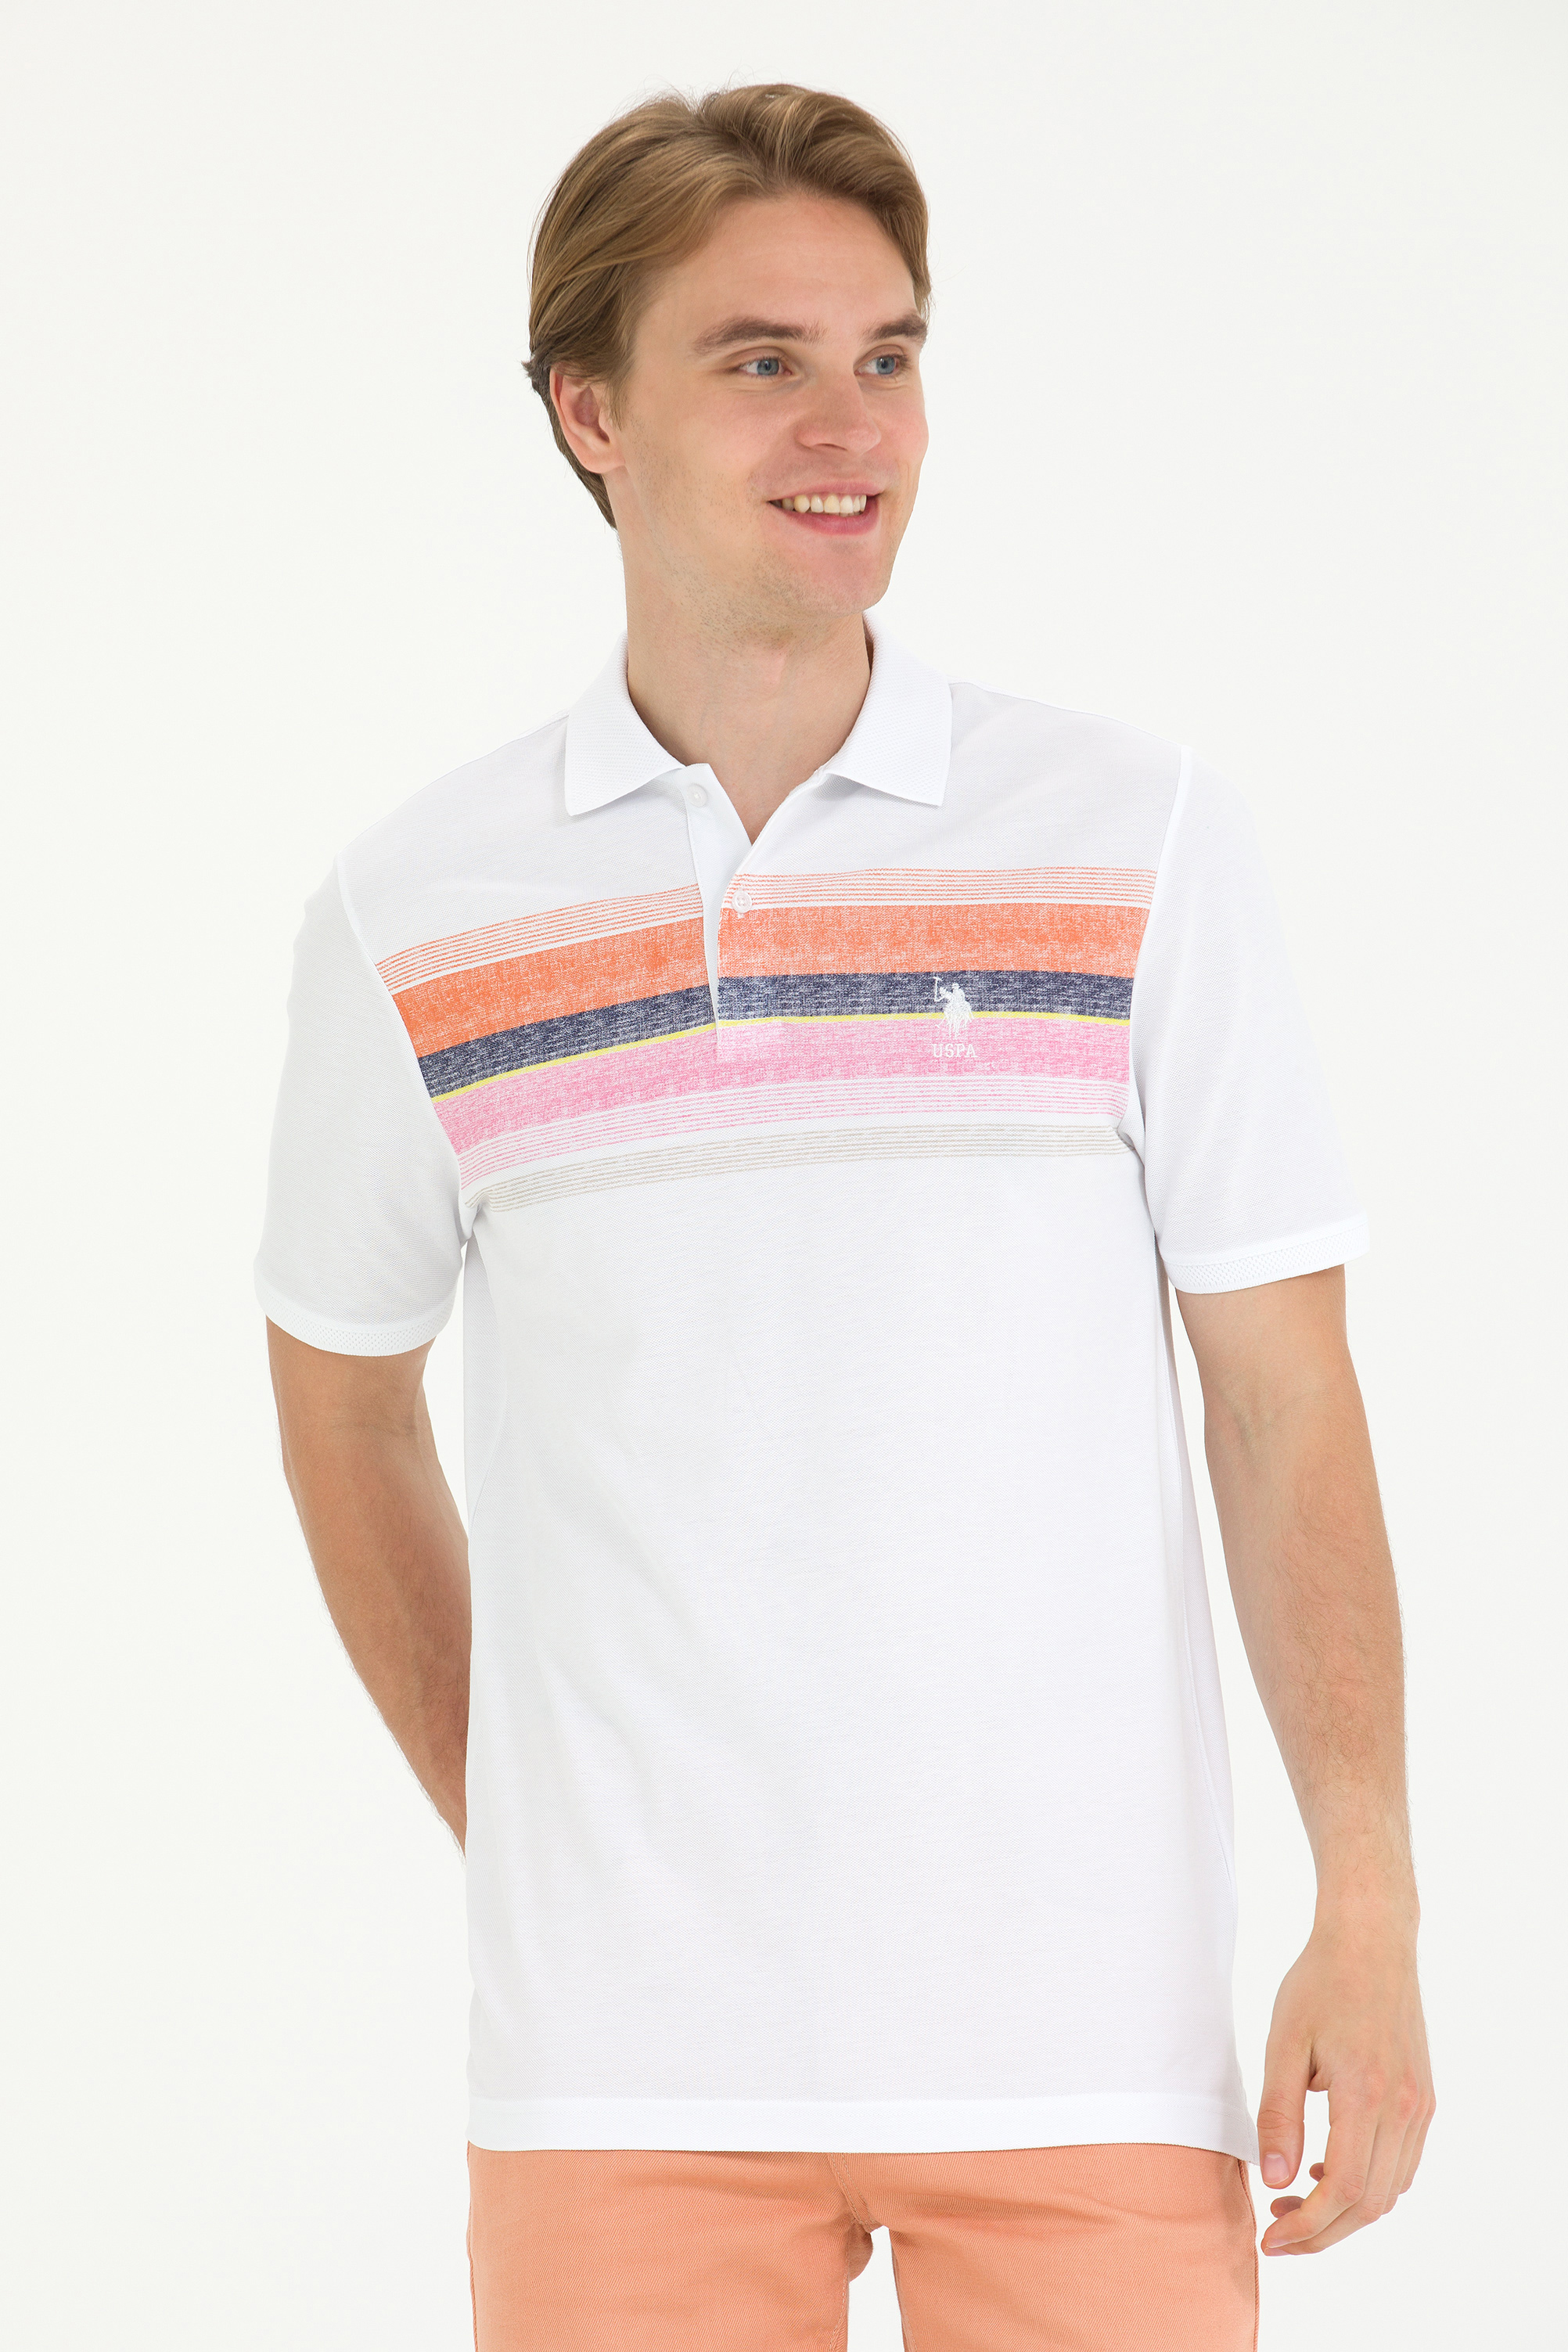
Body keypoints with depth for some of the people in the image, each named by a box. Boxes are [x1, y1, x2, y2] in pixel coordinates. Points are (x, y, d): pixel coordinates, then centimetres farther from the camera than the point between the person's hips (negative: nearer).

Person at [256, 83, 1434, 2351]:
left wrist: (1371, 1914, -5)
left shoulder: (1146, 842, 2)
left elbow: (1286, 1406, 2)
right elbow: (344, 1397, 17)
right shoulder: (410, 921, 3)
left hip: (1087, 2018, 0)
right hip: (626, 2060, 1)